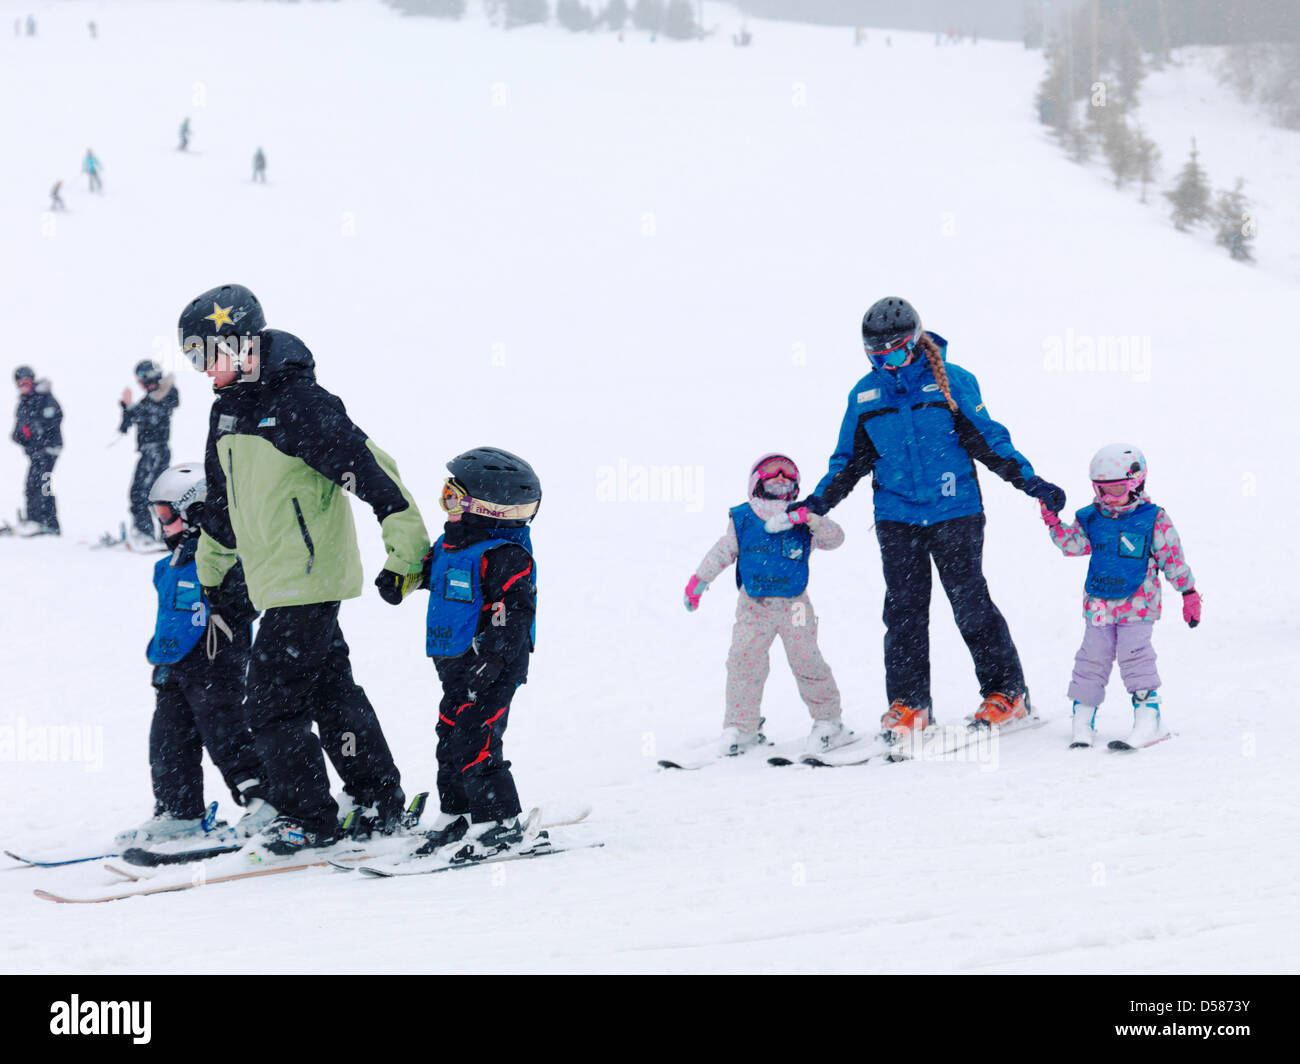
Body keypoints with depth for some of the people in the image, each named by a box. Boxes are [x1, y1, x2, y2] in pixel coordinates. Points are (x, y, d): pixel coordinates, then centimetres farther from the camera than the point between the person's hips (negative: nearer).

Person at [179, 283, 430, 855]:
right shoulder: (228, 411, 12)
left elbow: (369, 467, -20)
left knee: (271, 702, -7)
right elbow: (223, 502, 25)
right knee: (332, 691, 15)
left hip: (307, 580, -9)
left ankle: (307, 819, 4)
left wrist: (407, 548, -21)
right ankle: (381, 805, 25)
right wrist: (210, 573, 32)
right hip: (273, 583, 9)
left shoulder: (299, 403, -17)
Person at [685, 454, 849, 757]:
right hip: (754, 607, 1)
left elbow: (834, 538, -10)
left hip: (794, 606, -1)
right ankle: (740, 726, 9)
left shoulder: (803, 525, -1)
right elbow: (722, 552, 9)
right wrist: (698, 581, 7)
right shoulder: (742, 521, 1)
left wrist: (813, 519, -26)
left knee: (806, 661, -3)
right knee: (743, 661, -4)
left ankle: (827, 720, 14)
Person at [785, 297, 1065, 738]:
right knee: (903, 610, 1)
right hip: (896, 517, 3)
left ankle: (1006, 693, 6)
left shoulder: (952, 382, -3)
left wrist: (1031, 482, -4)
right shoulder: (865, 396, 7)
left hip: (955, 512, -3)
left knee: (971, 605, -4)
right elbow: (850, 460, 15)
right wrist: (818, 501, 5)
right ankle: (908, 703, 8)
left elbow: (988, 441, 2)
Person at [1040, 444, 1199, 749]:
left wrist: (1189, 592, 0)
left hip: (1137, 604, -4)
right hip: (1098, 604, 4)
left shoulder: (1153, 519, -5)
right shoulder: (1091, 519, 4)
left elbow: (1173, 558, -1)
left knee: (1134, 655, -10)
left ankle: (1149, 715, -2)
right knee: (1093, 658, 7)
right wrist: (1054, 522, -14)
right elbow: (1073, 544, 0)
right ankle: (1082, 718, 16)